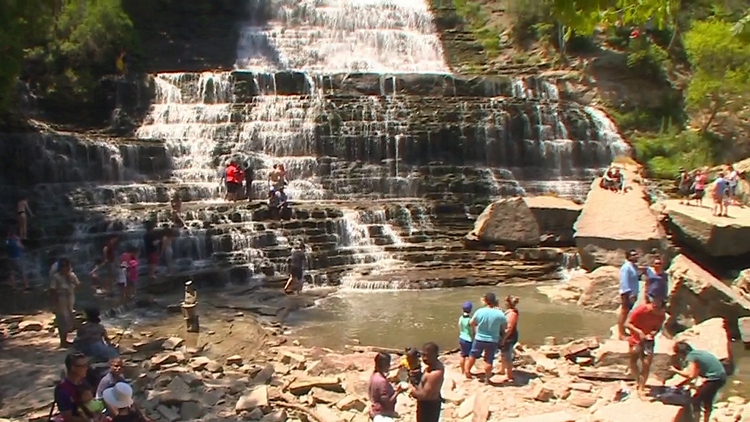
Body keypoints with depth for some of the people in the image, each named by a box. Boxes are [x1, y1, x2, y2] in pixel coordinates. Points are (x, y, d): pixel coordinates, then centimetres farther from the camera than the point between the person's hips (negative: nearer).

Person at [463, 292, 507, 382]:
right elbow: (505, 326, -1)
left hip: (479, 339, 1)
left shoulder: (479, 311, -15)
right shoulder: (500, 314, -17)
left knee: (473, 355, 22)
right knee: (489, 360, 12)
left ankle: (467, 371, 34)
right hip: (493, 341, 0)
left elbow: (472, 323, 2)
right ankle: (487, 378, 24)